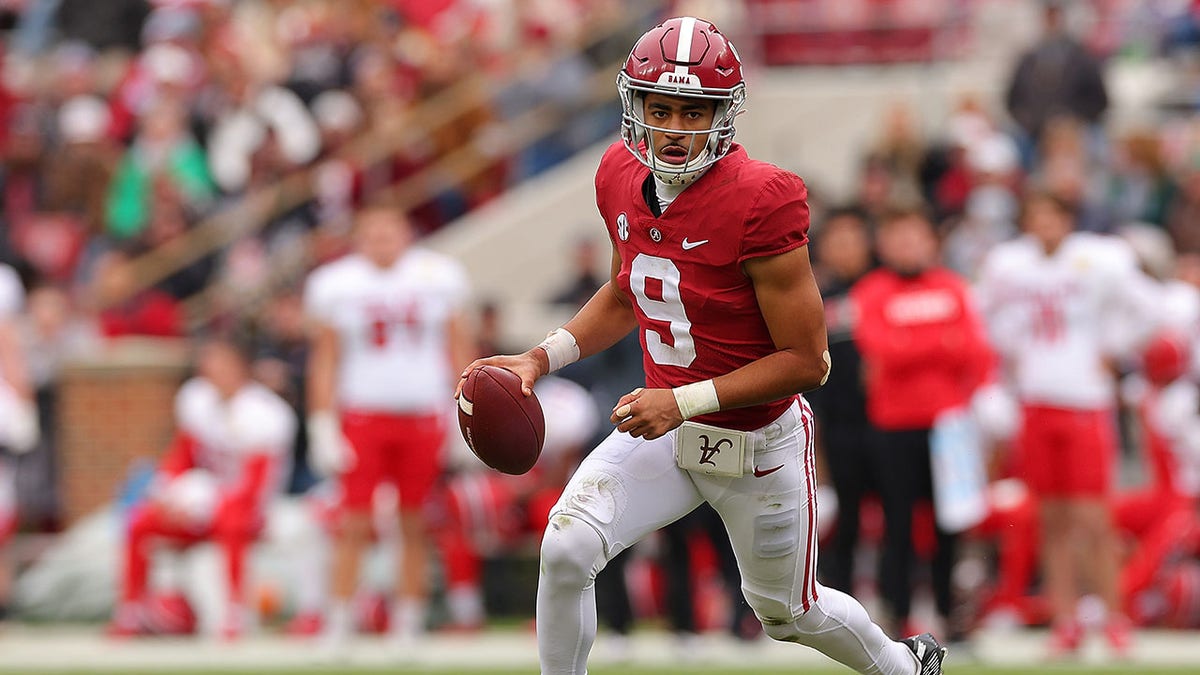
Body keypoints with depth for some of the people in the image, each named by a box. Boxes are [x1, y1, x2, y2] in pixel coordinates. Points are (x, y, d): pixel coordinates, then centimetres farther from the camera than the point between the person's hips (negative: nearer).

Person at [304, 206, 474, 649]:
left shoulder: (438, 277, 3)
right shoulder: (336, 285, 0)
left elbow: (460, 350, 8)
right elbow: (325, 360, 4)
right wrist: (323, 427, -2)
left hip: (424, 417, 1)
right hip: (363, 414, -1)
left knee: (416, 526, 4)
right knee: (354, 525, -7)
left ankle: (408, 629, 12)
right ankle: (338, 628, -2)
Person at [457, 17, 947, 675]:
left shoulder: (760, 203, -28)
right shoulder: (622, 176, -7)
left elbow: (807, 361, -22)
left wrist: (683, 402, -26)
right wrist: (541, 358, 0)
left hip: (756, 443, -5)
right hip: (663, 425, 5)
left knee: (786, 611, 17)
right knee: (566, 549, -18)